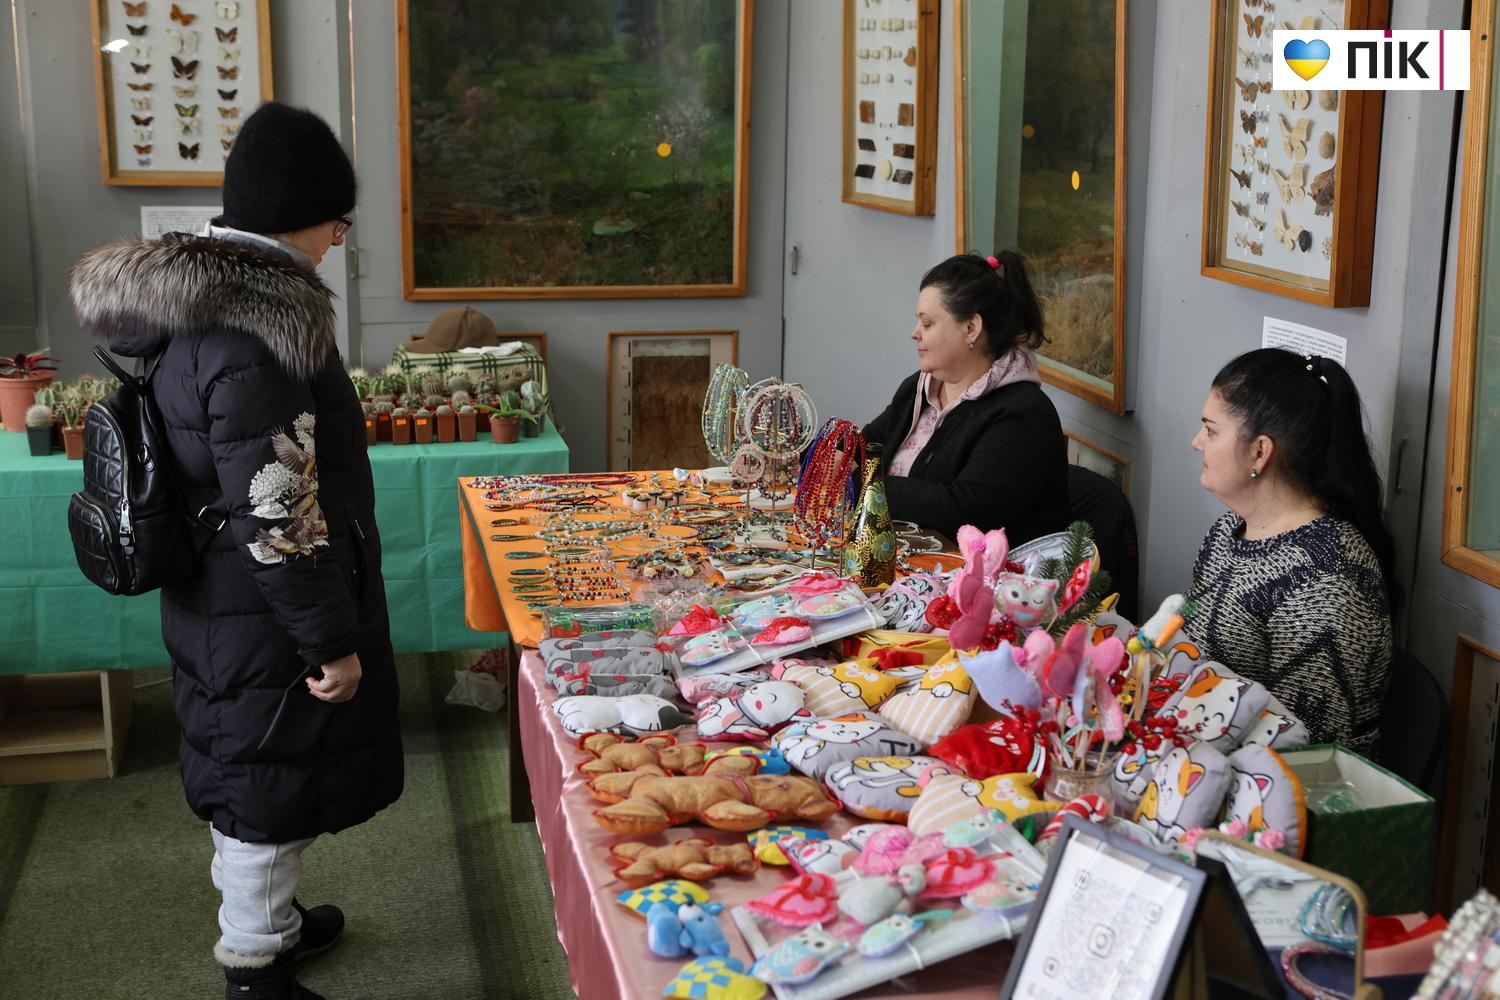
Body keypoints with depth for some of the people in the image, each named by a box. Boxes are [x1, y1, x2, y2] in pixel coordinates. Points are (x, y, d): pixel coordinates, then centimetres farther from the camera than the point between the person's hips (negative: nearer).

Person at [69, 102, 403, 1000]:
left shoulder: (192, 303, 3)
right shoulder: (253, 334, -27)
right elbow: (277, 519, -27)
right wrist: (332, 640, -18)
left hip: (216, 604, 9)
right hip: (266, 621, -9)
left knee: (251, 782, 25)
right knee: (269, 789, 8)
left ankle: (269, 921, 45)